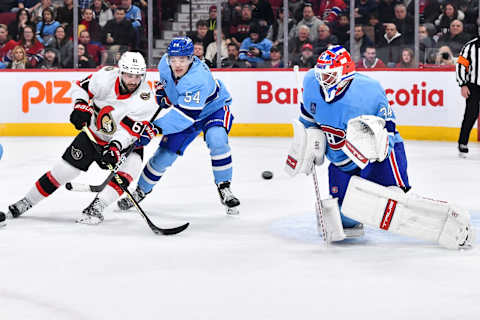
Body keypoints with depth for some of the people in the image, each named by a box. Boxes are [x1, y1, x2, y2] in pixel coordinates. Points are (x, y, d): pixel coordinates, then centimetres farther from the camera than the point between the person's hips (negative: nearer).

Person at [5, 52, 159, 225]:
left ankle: (94, 208, -28)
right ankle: (27, 201, 17)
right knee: (64, 170, -2)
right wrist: (81, 106, -21)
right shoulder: (106, 76, -21)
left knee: (132, 164, -29)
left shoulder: (146, 99, -25)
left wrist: (115, 146, -45)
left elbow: (130, 130, -30)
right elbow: (80, 87, -4)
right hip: (93, 133, 1)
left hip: (123, 141, -1)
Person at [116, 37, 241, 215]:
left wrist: (154, 128, -48)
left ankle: (224, 189, -18)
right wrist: (161, 89, -3)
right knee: (164, 155, 2)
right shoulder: (165, 63, -19)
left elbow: (185, 115, -44)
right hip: (183, 111, 5)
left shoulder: (199, 78, -40)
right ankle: (141, 190, 23)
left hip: (214, 108, -5)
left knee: (216, 141, -34)